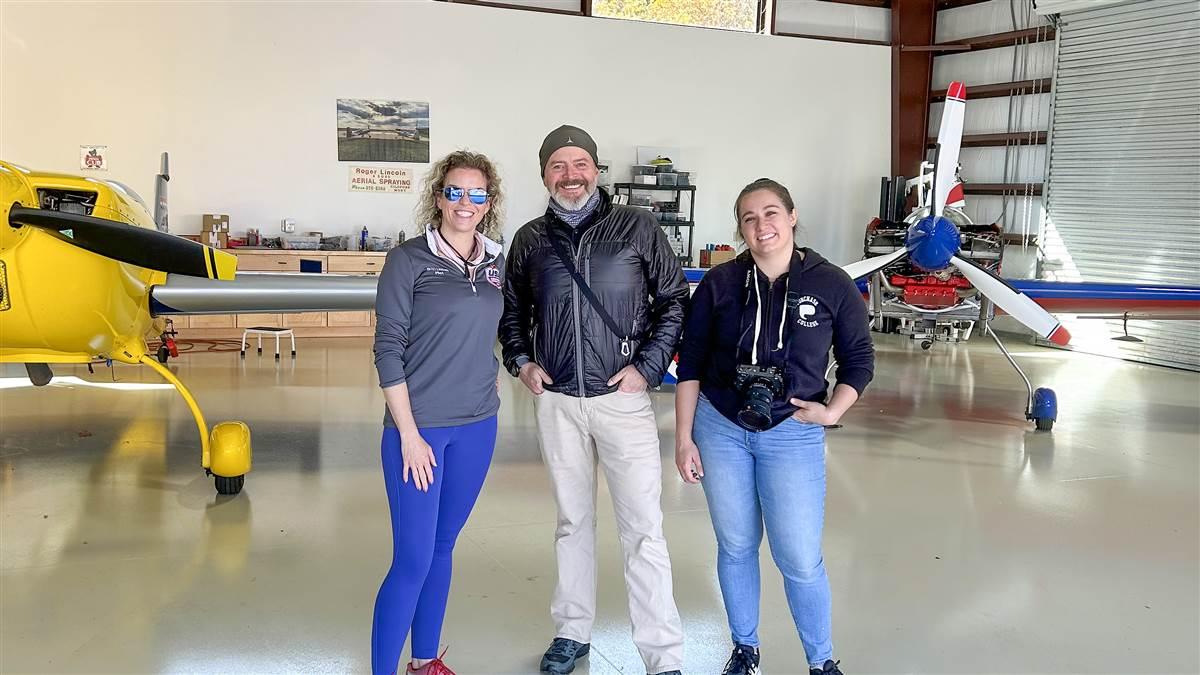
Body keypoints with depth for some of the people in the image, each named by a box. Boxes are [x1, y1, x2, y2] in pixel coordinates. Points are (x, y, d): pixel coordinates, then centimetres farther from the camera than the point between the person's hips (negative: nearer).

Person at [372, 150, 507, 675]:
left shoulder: (495, 263, 7)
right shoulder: (409, 260, -8)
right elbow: (388, 348, -10)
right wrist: (409, 433, -13)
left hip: (477, 427, 5)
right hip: (420, 426, -5)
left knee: (442, 548, 16)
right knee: (413, 561, -4)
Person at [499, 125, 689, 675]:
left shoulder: (637, 227, -2)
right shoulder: (530, 239, 7)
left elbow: (674, 301, 1)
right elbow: (512, 311, 19)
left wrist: (647, 366, -8)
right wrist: (521, 362, 4)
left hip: (622, 397, -3)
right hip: (555, 401, 3)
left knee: (643, 528, -3)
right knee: (571, 521, 16)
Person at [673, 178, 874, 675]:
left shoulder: (831, 285, -7)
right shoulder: (720, 283, -5)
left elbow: (859, 359, 5)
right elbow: (691, 363, 0)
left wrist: (832, 412, -9)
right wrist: (684, 438, -2)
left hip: (793, 435, -1)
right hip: (720, 429, 2)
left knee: (800, 559, 0)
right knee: (736, 546, 14)